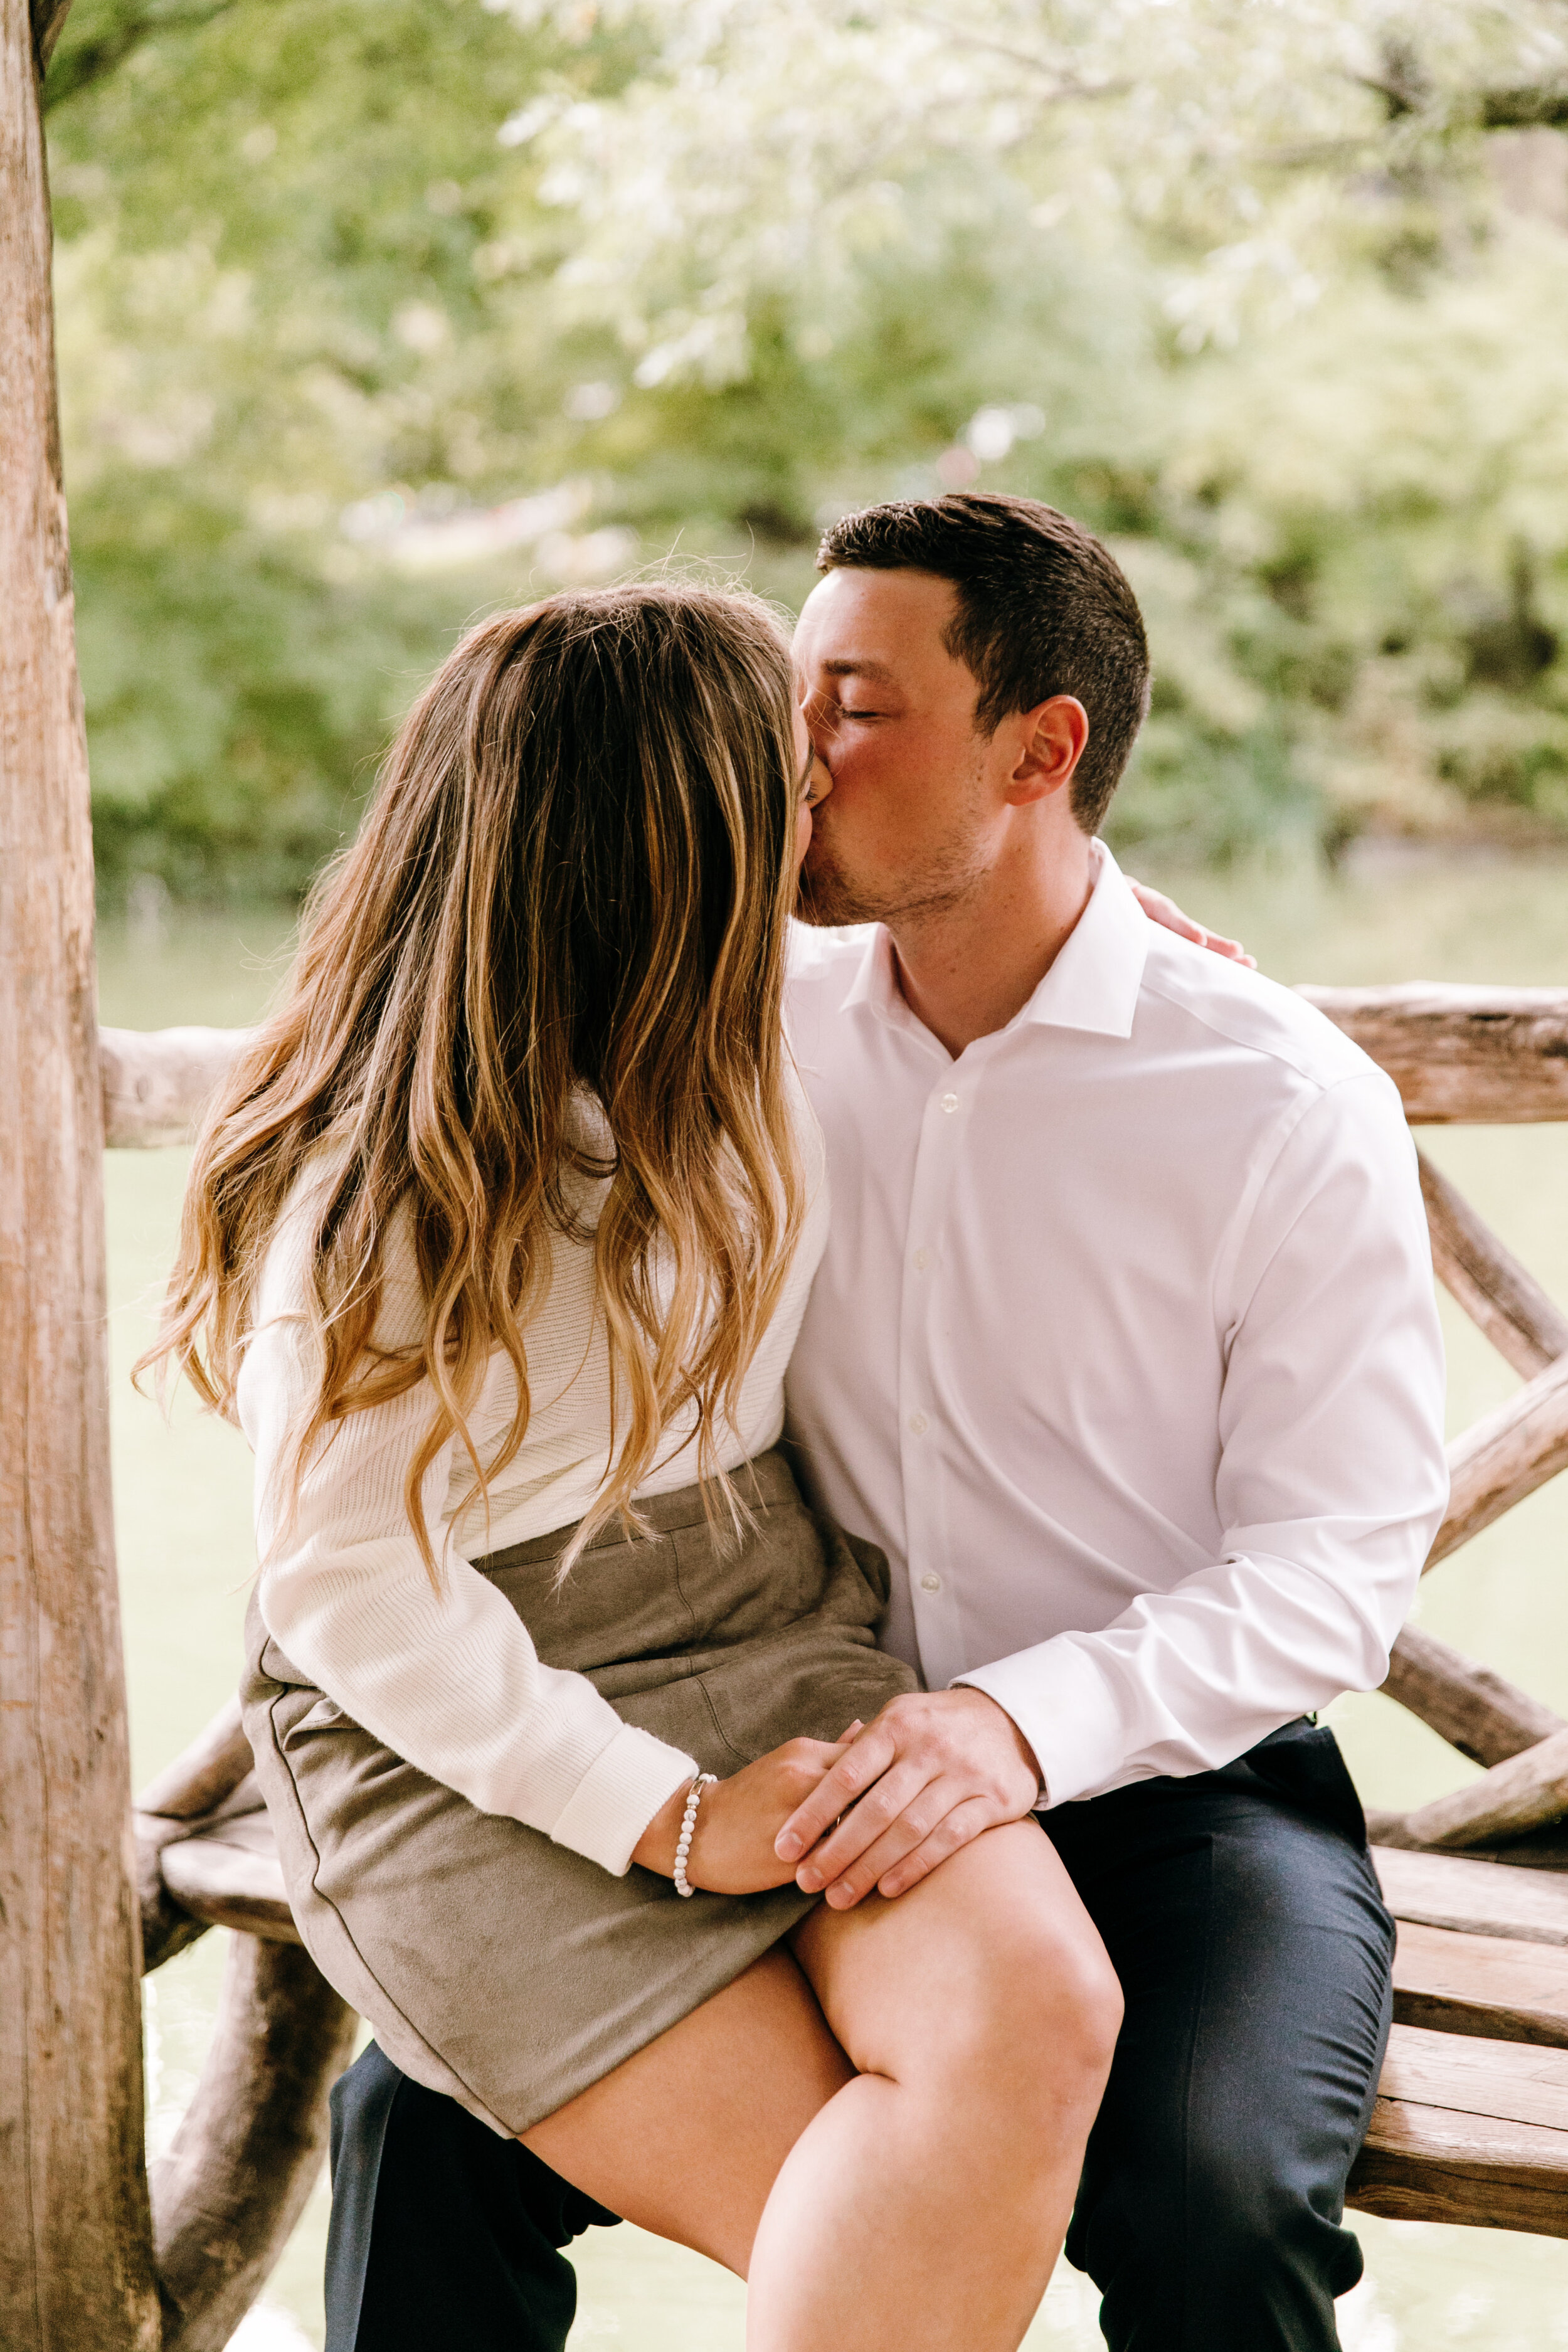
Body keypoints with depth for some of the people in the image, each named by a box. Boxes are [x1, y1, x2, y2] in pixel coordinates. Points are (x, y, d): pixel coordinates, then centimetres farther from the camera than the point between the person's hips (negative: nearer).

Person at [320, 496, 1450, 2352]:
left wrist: (1033, 1717, -29)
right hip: (822, 1780, 4)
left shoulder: (1288, 1106, -9)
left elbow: (1330, 1565, -12)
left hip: (1174, 1786, -3)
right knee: (421, 2116, -15)